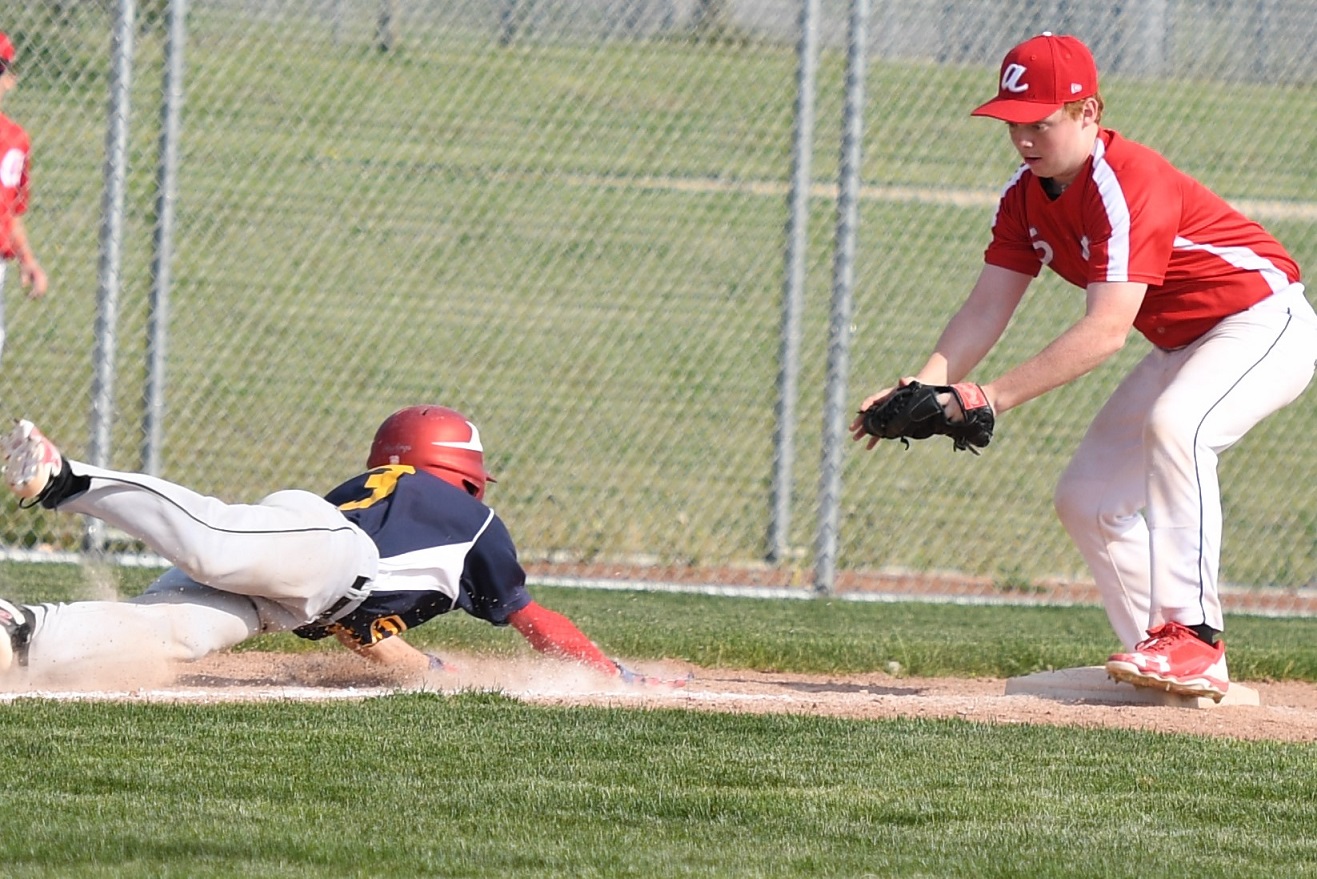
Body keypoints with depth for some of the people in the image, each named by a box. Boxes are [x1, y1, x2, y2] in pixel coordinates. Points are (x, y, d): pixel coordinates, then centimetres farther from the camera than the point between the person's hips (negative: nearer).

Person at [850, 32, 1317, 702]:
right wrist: (921, 390, -22)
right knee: (1087, 497, 5)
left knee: (1173, 424, -36)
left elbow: (1106, 330, -36)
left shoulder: (1127, 185, -29)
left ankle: (1193, 638, -35)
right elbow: (985, 310, -4)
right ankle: (1177, 669, 9)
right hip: (1183, 345, 10)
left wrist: (991, 397, -40)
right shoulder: (1026, 196, -1)